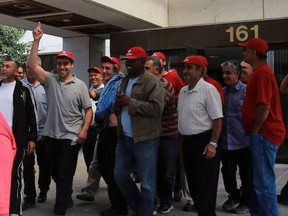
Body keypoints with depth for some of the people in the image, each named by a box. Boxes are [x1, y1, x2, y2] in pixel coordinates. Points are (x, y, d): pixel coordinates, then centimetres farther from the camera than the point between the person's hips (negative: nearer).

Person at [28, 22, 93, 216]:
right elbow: (32, 65, -10)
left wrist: (84, 130, -15)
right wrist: (36, 41, -16)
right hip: (51, 135, 4)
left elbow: (88, 110, -2)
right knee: (54, 172, 18)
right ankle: (67, 198, 41)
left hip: (71, 137, -4)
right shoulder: (50, 80, 2)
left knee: (65, 174, 1)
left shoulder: (80, 85, -3)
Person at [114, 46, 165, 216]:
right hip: (124, 138, 8)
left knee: (147, 182, 3)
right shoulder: (124, 81, 15)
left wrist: (130, 103, -20)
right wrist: (118, 105, 0)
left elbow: (157, 108, -21)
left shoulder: (152, 81, -10)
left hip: (145, 139, -8)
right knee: (120, 175, 14)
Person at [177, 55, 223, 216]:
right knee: (193, 182, 17)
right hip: (187, 142, 8)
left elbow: (218, 119, -16)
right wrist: (183, 140, 16)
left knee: (205, 185, -1)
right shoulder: (183, 91, 11)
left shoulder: (208, 89, -14)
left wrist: (213, 144, -20)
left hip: (203, 142, -8)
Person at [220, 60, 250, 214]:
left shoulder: (246, 91, -8)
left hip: (243, 141, -4)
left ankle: (245, 202, 26)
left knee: (246, 174, 9)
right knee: (227, 171, 11)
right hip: (226, 141, 5)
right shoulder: (222, 92, 8)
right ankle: (233, 197, 32)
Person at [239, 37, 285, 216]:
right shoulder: (260, 72, 18)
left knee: (263, 183, -6)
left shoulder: (262, 72, -16)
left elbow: (264, 107, -23)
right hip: (262, 134, 11)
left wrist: (254, 132, -14)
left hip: (263, 134, -11)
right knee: (258, 181, 16)